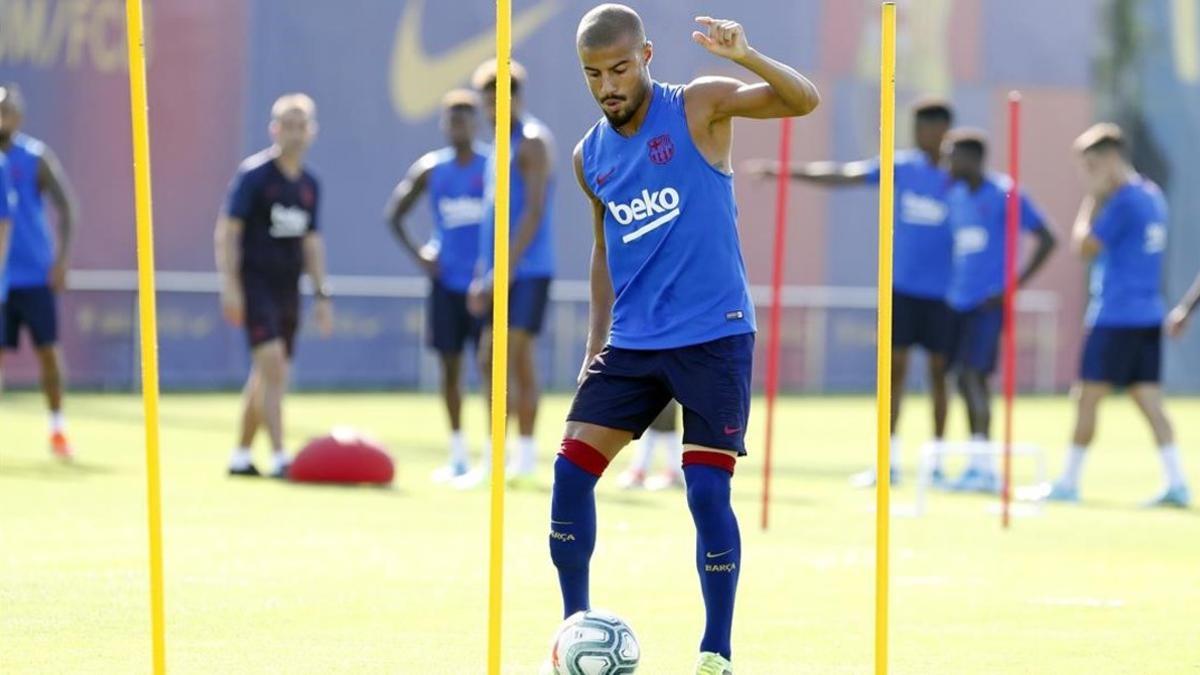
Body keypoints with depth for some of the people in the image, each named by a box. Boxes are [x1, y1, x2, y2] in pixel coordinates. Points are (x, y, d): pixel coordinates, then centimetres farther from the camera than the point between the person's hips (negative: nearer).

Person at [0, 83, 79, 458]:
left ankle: (57, 428, 10)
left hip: (36, 273, -1)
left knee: (47, 350, 0)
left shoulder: (37, 157, -3)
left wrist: (61, 260, -10)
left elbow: (66, 207, -3)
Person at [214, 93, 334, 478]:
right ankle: (279, 458, -21)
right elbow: (227, 230, -8)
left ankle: (241, 456, 21)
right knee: (272, 364, -17)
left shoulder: (309, 184, 13)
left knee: (265, 375, 10)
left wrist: (321, 294, 18)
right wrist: (230, 286, -15)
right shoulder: (254, 174, -7)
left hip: (288, 285, 7)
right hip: (255, 283, -7)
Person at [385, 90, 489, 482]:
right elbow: (395, 214, 15)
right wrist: (418, 255, 4)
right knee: (450, 366, 5)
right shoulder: (430, 170, 6)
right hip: (446, 281, 3)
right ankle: (458, 456, 12)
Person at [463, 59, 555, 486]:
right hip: (499, 273, 9)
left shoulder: (533, 142, -8)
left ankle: (495, 459, -13)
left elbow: (534, 210, -16)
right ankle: (523, 457, 11)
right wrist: (483, 277, 18)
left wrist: (506, 267, -21)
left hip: (526, 272, -9)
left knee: (500, 363, -13)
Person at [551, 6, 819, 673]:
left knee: (708, 490, -9)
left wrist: (747, 56, -36)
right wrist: (596, 344, 12)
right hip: (632, 343, 5)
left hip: (713, 336, -5)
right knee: (571, 471, -2)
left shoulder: (698, 108, -7)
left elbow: (804, 100, -18)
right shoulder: (590, 156, 8)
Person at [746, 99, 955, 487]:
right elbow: (841, 175, 1)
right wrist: (787, 171, -4)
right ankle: (889, 461, 5)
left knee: (939, 370, 4)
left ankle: (937, 461, 13)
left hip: (942, 294, -3)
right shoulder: (901, 167, 3)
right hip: (902, 286, 3)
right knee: (894, 366, 1)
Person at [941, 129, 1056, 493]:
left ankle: (983, 462, -16)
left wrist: (1014, 286, -13)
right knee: (966, 379, 6)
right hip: (960, 300, 8)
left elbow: (1046, 239, -10)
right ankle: (980, 466, 12)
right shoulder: (955, 195, 13)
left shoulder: (1003, 194, -9)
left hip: (988, 302, -8)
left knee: (972, 374, -15)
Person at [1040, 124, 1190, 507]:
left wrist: (1090, 202, -2)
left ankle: (1069, 482, 6)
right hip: (1148, 315, 9)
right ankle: (1175, 483, -6)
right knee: (1149, 400, 3)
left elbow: (1085, 247, -12)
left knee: (1087, 397, 0)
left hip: (1116, 317, -9)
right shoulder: (1152, 196, 14)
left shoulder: (1123, 201, -15)